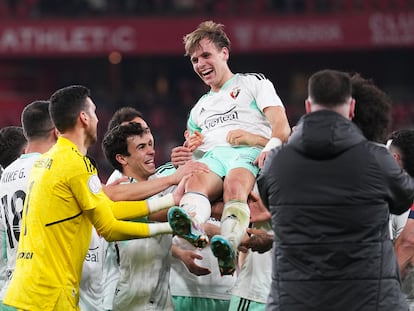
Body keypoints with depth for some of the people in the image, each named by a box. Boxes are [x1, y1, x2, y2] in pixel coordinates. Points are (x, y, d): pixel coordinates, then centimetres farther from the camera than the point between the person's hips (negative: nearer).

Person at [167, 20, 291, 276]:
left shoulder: (253, 83, 22)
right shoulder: (199, 109, 40)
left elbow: (281, 125, 6)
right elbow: (194, 149, 35)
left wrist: (271, 146, -17)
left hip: (250, 152, -3)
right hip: (212, 156, 3)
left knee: (234, 186, -40)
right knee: (195, 182, -36)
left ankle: (230, 248, -66)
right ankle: (191, 226, -69)